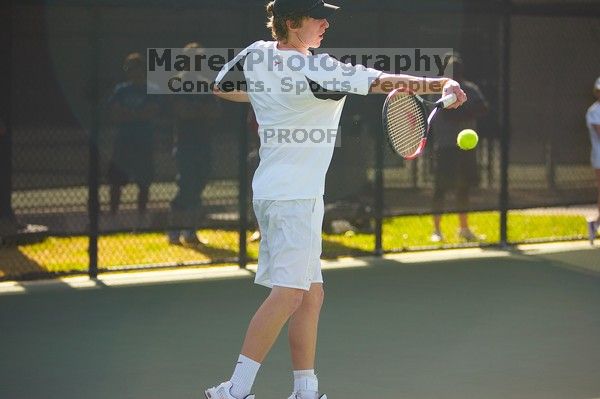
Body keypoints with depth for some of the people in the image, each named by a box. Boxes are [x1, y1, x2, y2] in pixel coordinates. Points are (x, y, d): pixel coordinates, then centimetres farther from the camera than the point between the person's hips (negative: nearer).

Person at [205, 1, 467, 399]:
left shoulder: (256, 55, 6)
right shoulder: (316, 70, -18)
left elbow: (221, 87, 24)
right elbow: (384, 82, -23)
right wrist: (442, 84, -24)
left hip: (274, 189, 10)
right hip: (294, 196, -10)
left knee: (311, 294, 12)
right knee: (288, 293, -15)